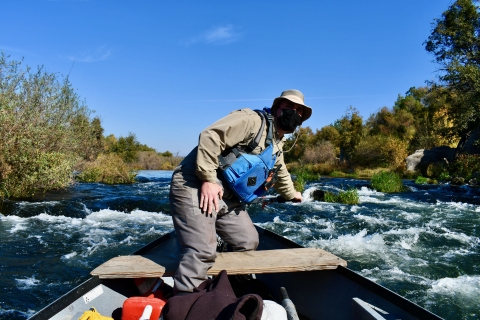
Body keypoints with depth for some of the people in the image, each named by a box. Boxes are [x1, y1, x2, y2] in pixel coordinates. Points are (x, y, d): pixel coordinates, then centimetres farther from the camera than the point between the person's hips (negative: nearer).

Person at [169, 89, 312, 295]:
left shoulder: (276, 145, 19)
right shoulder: (253, 120, -12)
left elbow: (280, 174, 38)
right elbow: (211, 136, -22)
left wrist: (291, 194, 52)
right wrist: (208, 179, -25)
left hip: (227, 195, 10)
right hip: (194, 186, -10)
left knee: (248, 242, 13)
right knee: (202, 252, -19)